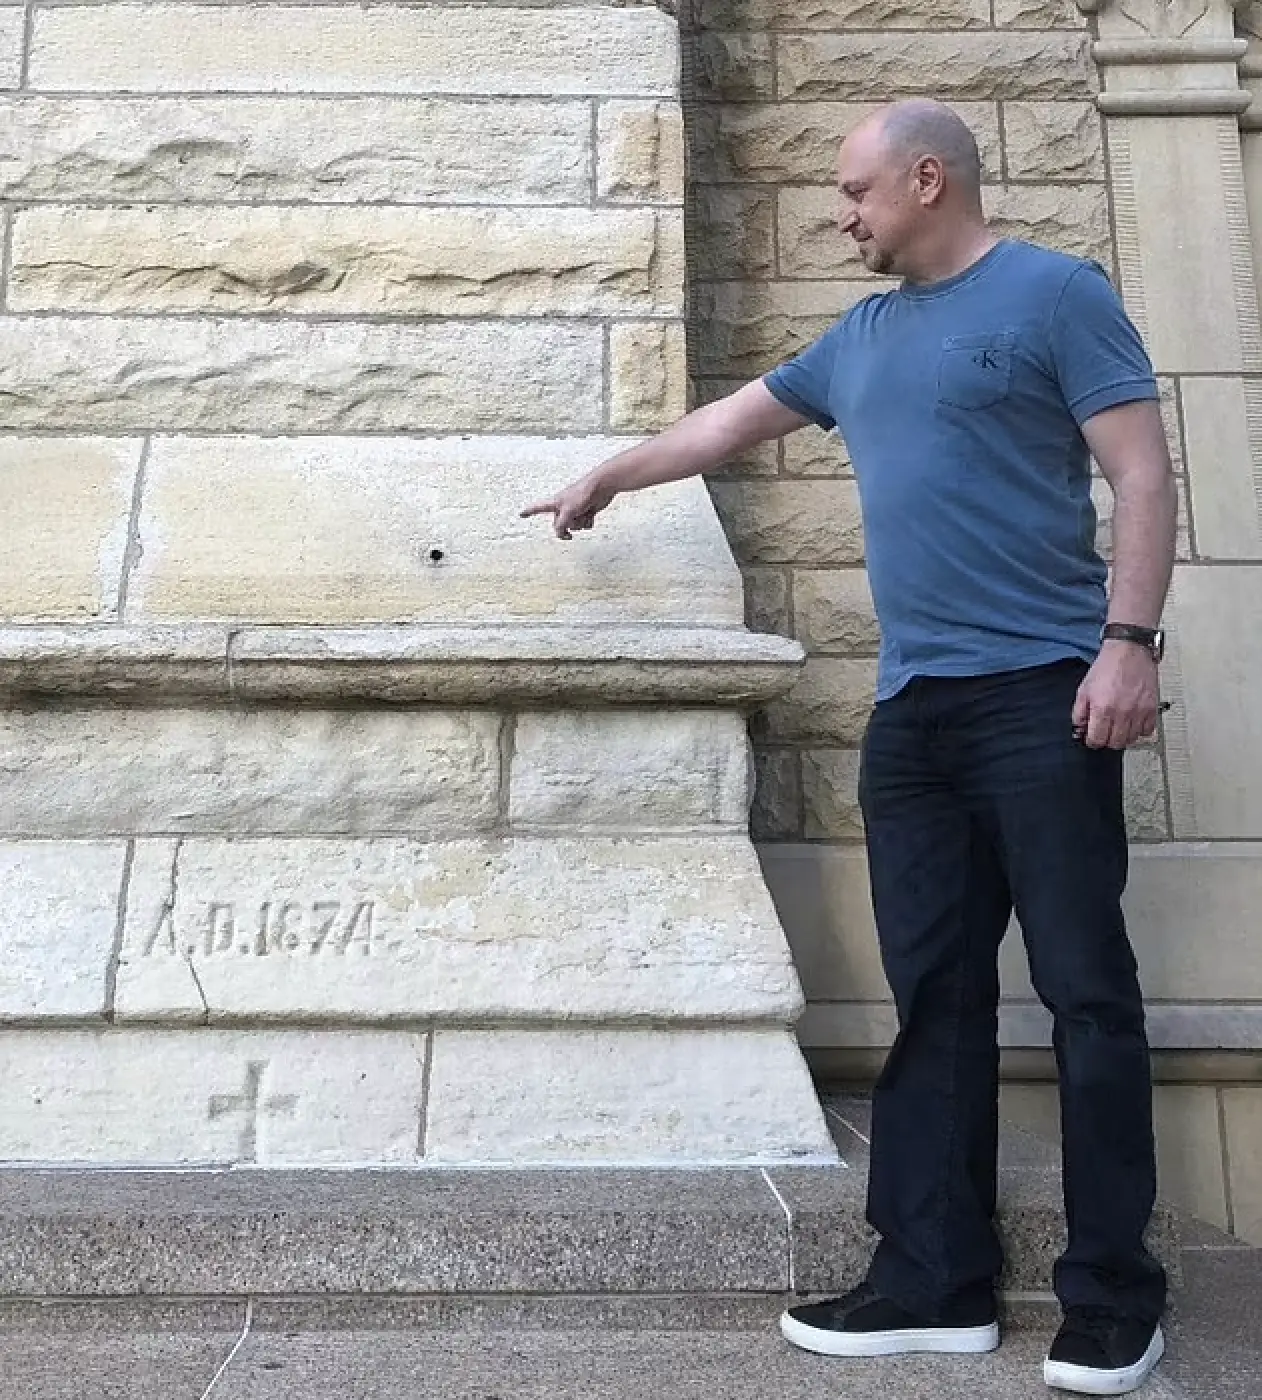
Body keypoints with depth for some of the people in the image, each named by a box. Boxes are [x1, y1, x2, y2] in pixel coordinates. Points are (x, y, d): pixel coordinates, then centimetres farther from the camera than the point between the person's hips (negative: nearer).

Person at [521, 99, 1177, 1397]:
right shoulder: (861, 336, 22)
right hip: (911, 709, 6)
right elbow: (725, 422, 32)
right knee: (933, 999, 5)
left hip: (1042, 692, -6)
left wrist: (1130, 639, -15)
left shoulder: (1055, 293, 2)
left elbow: (1141, 474, -4)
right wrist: (606, 477, 40)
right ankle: (936, 1280, 12)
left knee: (1086, 991, -3)